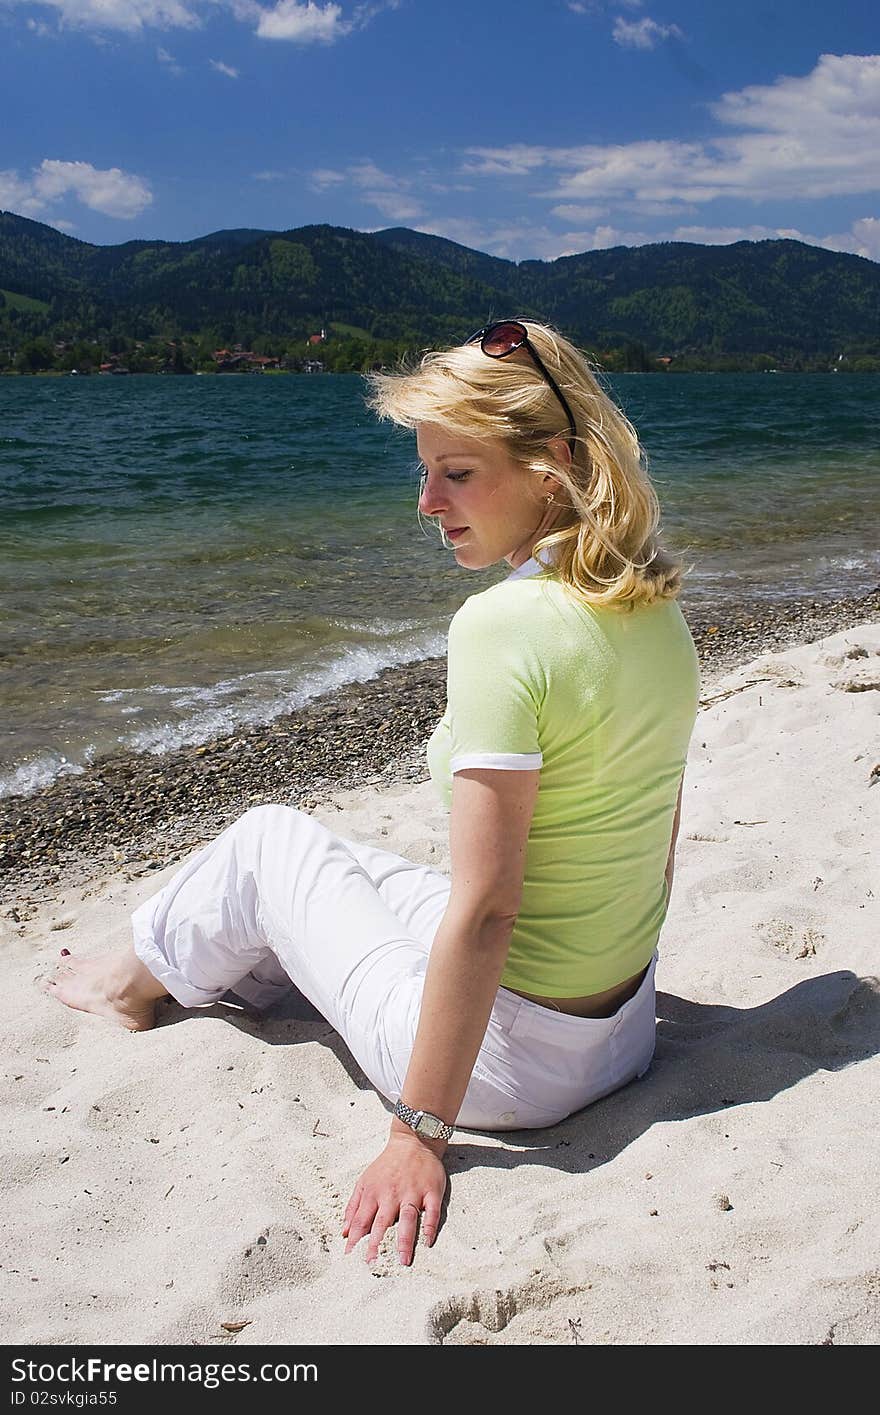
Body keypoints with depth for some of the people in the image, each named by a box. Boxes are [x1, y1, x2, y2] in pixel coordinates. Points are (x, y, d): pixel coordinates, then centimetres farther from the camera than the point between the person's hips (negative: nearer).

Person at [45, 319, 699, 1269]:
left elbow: (483, 908, -27)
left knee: (267, 842, 13)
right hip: (626, 1023, 7)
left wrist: (419, 1133, -19)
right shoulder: (655, 610, -1)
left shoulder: (502, 627, -27)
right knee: (345, 865, 26)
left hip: (515, 1059, -7)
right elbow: (653, 841, 8)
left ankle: (139, 981, 41)